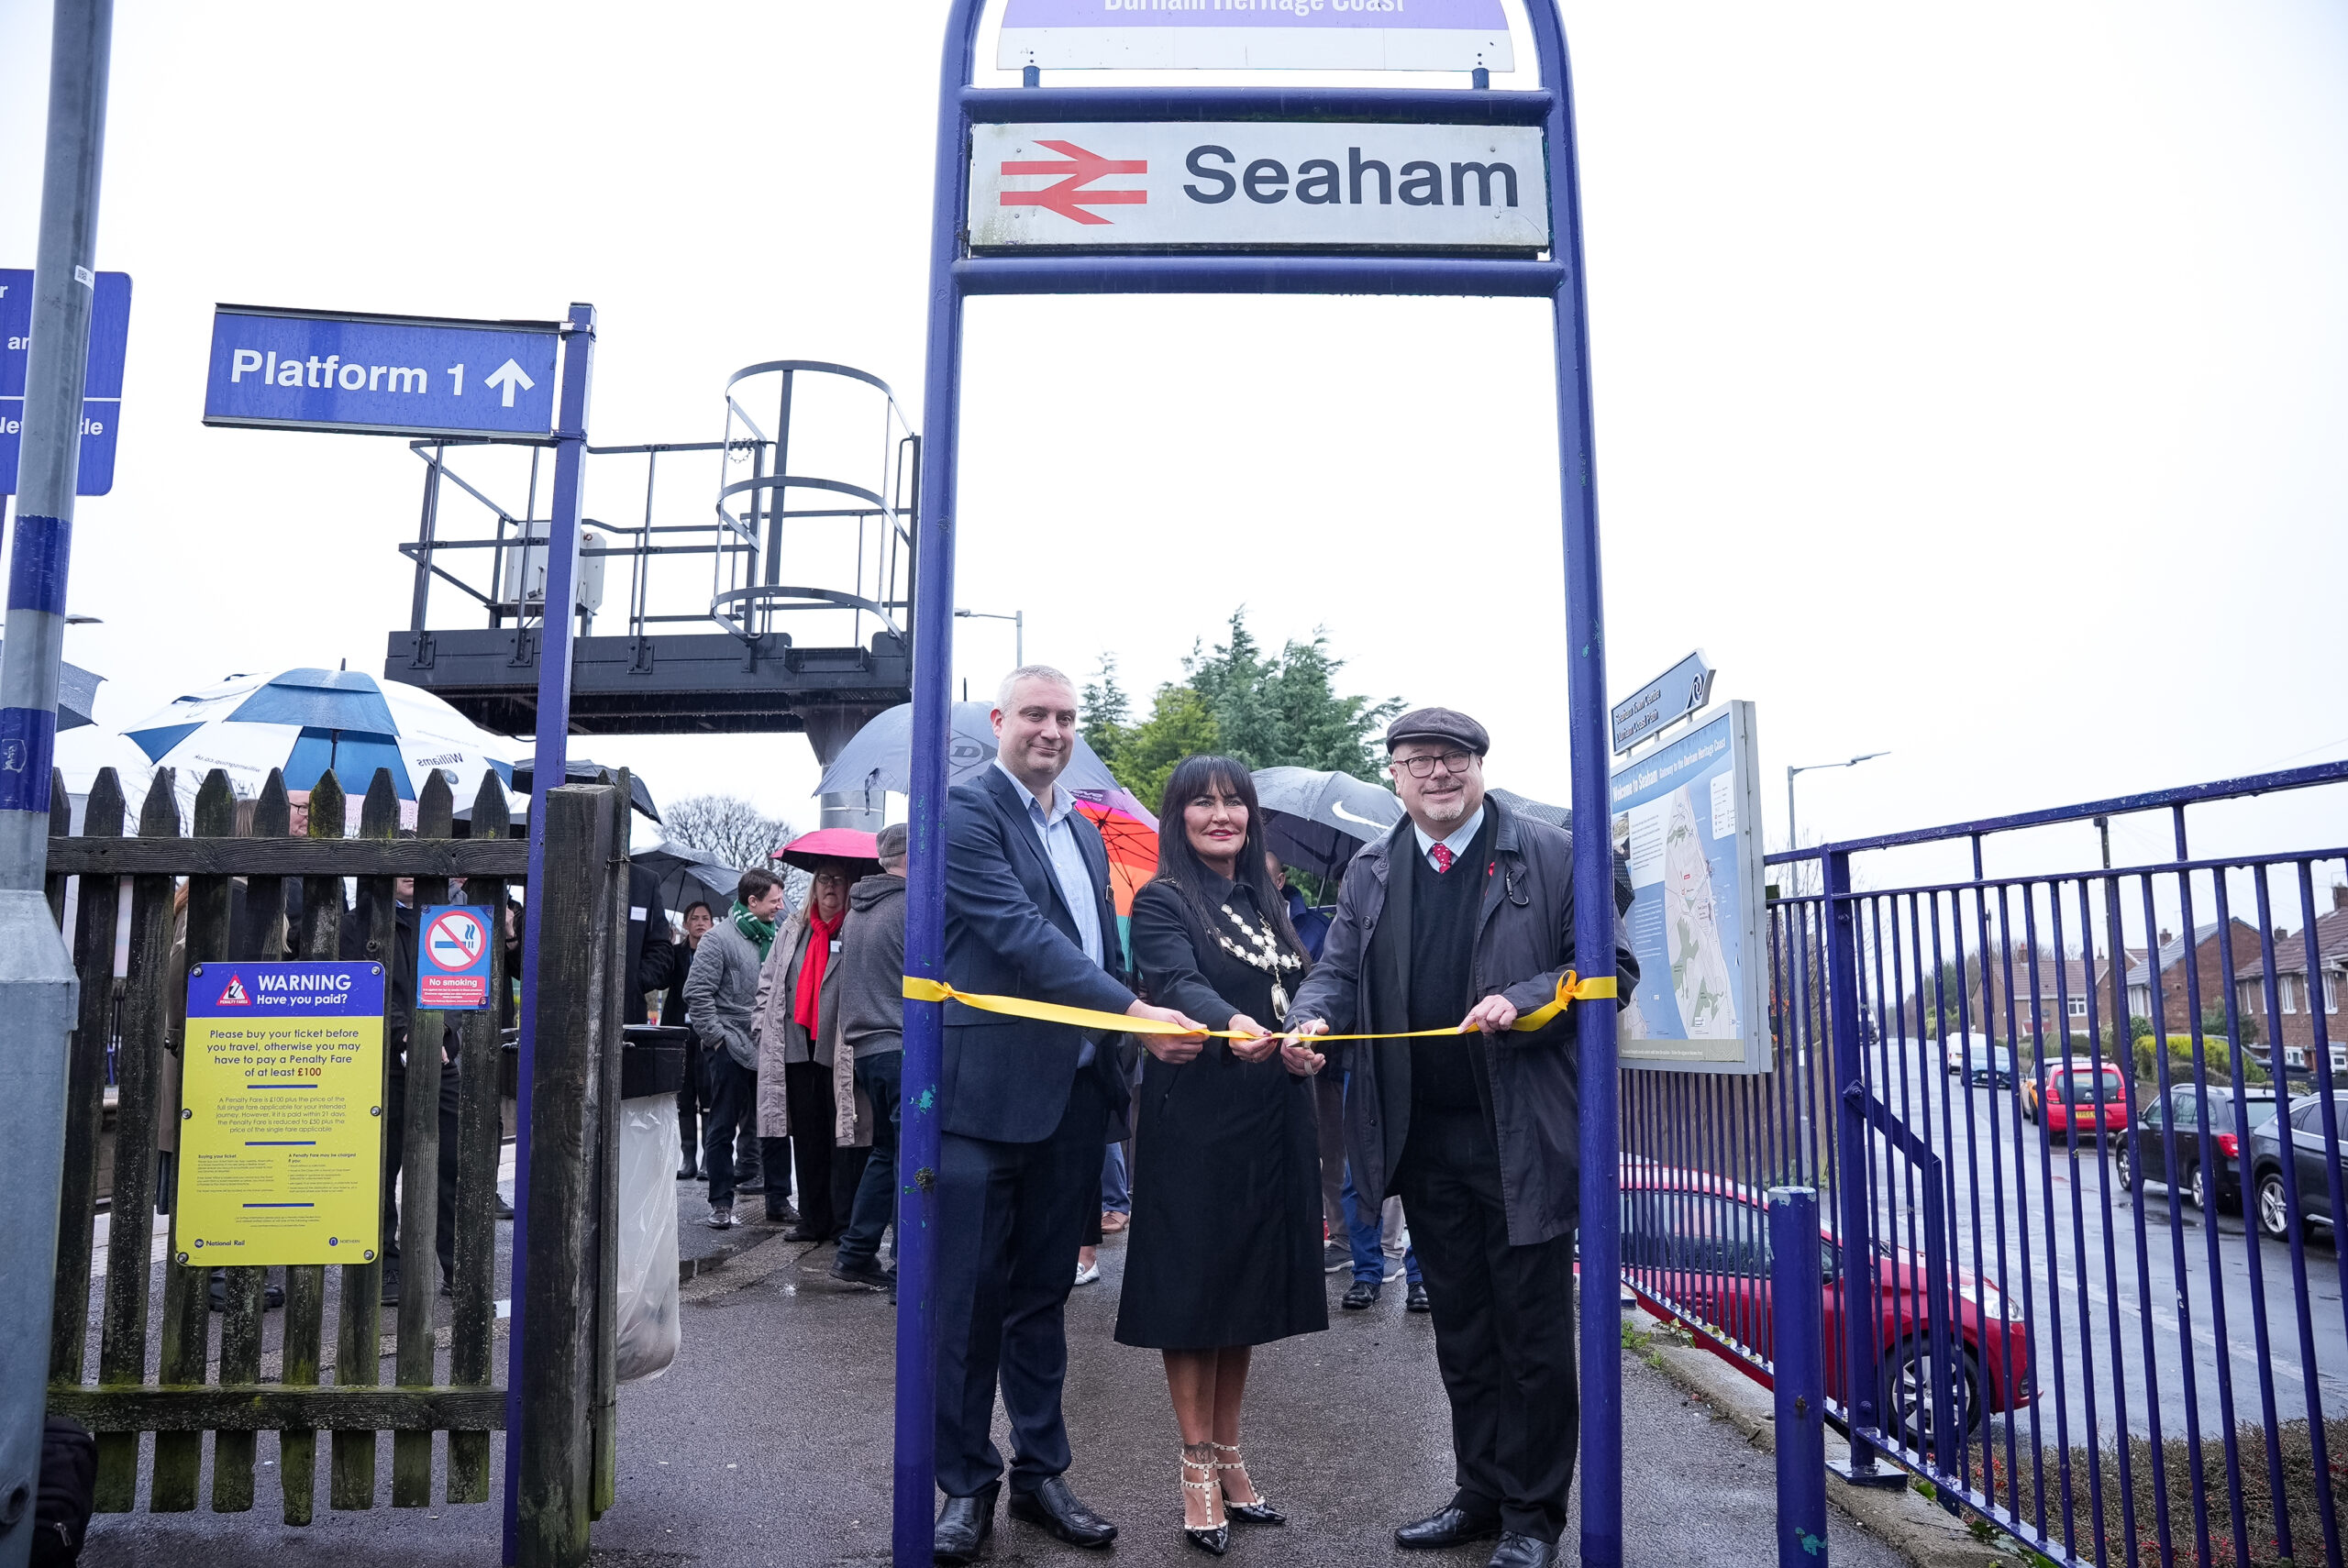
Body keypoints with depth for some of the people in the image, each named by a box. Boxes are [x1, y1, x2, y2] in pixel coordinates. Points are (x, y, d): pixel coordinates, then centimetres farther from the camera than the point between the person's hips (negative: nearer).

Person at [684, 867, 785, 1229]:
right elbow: (697, 993, -11)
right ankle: (721, 1203, 11)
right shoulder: (719, 937, -7)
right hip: (731, 1049, -6)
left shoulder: (774, 937, 11)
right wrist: (717, 1035, -12)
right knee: (723, 1128, 4)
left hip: (767, 1049, 6)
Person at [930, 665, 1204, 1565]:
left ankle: (1040, 1472, 27)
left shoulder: (1086, 833, 17)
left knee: (1043, 1293, 15)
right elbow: (1021, 934, -18)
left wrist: (1116, 1069, 13)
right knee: (969, 1294, 3)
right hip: (988, 1087, -7)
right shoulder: (966, 811, -8)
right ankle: (966, 1483, 17)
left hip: (1075, 1093, 7)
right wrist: (1134, 1011, -24)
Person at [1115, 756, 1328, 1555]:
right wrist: (1231, 1024, -44)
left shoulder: (1265, 901, 13)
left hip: (1272, 1123, 6)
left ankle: (1229, 1456, 26)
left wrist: (1305, 1048, -5)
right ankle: (1197, 1467, 16)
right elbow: (1177, 983, -24)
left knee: (1250, 1286, 13)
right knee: (1194, 1288, 2)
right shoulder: (1162, 900, -7)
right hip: (1195, 1123, -6)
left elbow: (1299, 992, 17)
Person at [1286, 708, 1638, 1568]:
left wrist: (1522, 1001, -20)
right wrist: (1313, 1017, -15)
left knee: (1532, 1333, 6)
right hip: (1426, 1140, 4)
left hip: (1524, 1138, -4)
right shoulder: (1370, 871, 9)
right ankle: (1481, 1494, 31)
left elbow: (1609, 970, -4)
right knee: (1460, 1332, 16)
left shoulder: (1551, 855, -3)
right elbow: (1338, 970, 7)